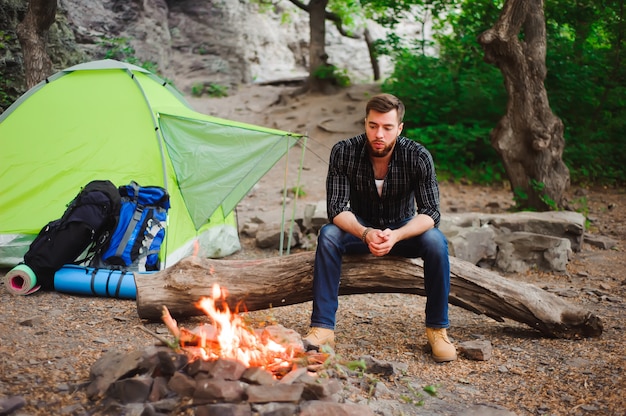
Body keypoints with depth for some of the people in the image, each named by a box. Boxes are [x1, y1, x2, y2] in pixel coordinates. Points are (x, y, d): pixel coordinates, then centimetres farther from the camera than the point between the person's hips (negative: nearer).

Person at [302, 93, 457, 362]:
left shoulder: (418, 156, -21)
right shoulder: (343, 153, -20)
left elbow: (430, 212, -23)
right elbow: (337, 208, -22)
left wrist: (396, 235, -42)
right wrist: (366, 233, -42)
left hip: (404, 231, 0)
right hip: (360, 230, 0)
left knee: (436, 241, -30)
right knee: (328, 236, -30)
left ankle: (437, 329, -15)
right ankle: (322, 329, -28)